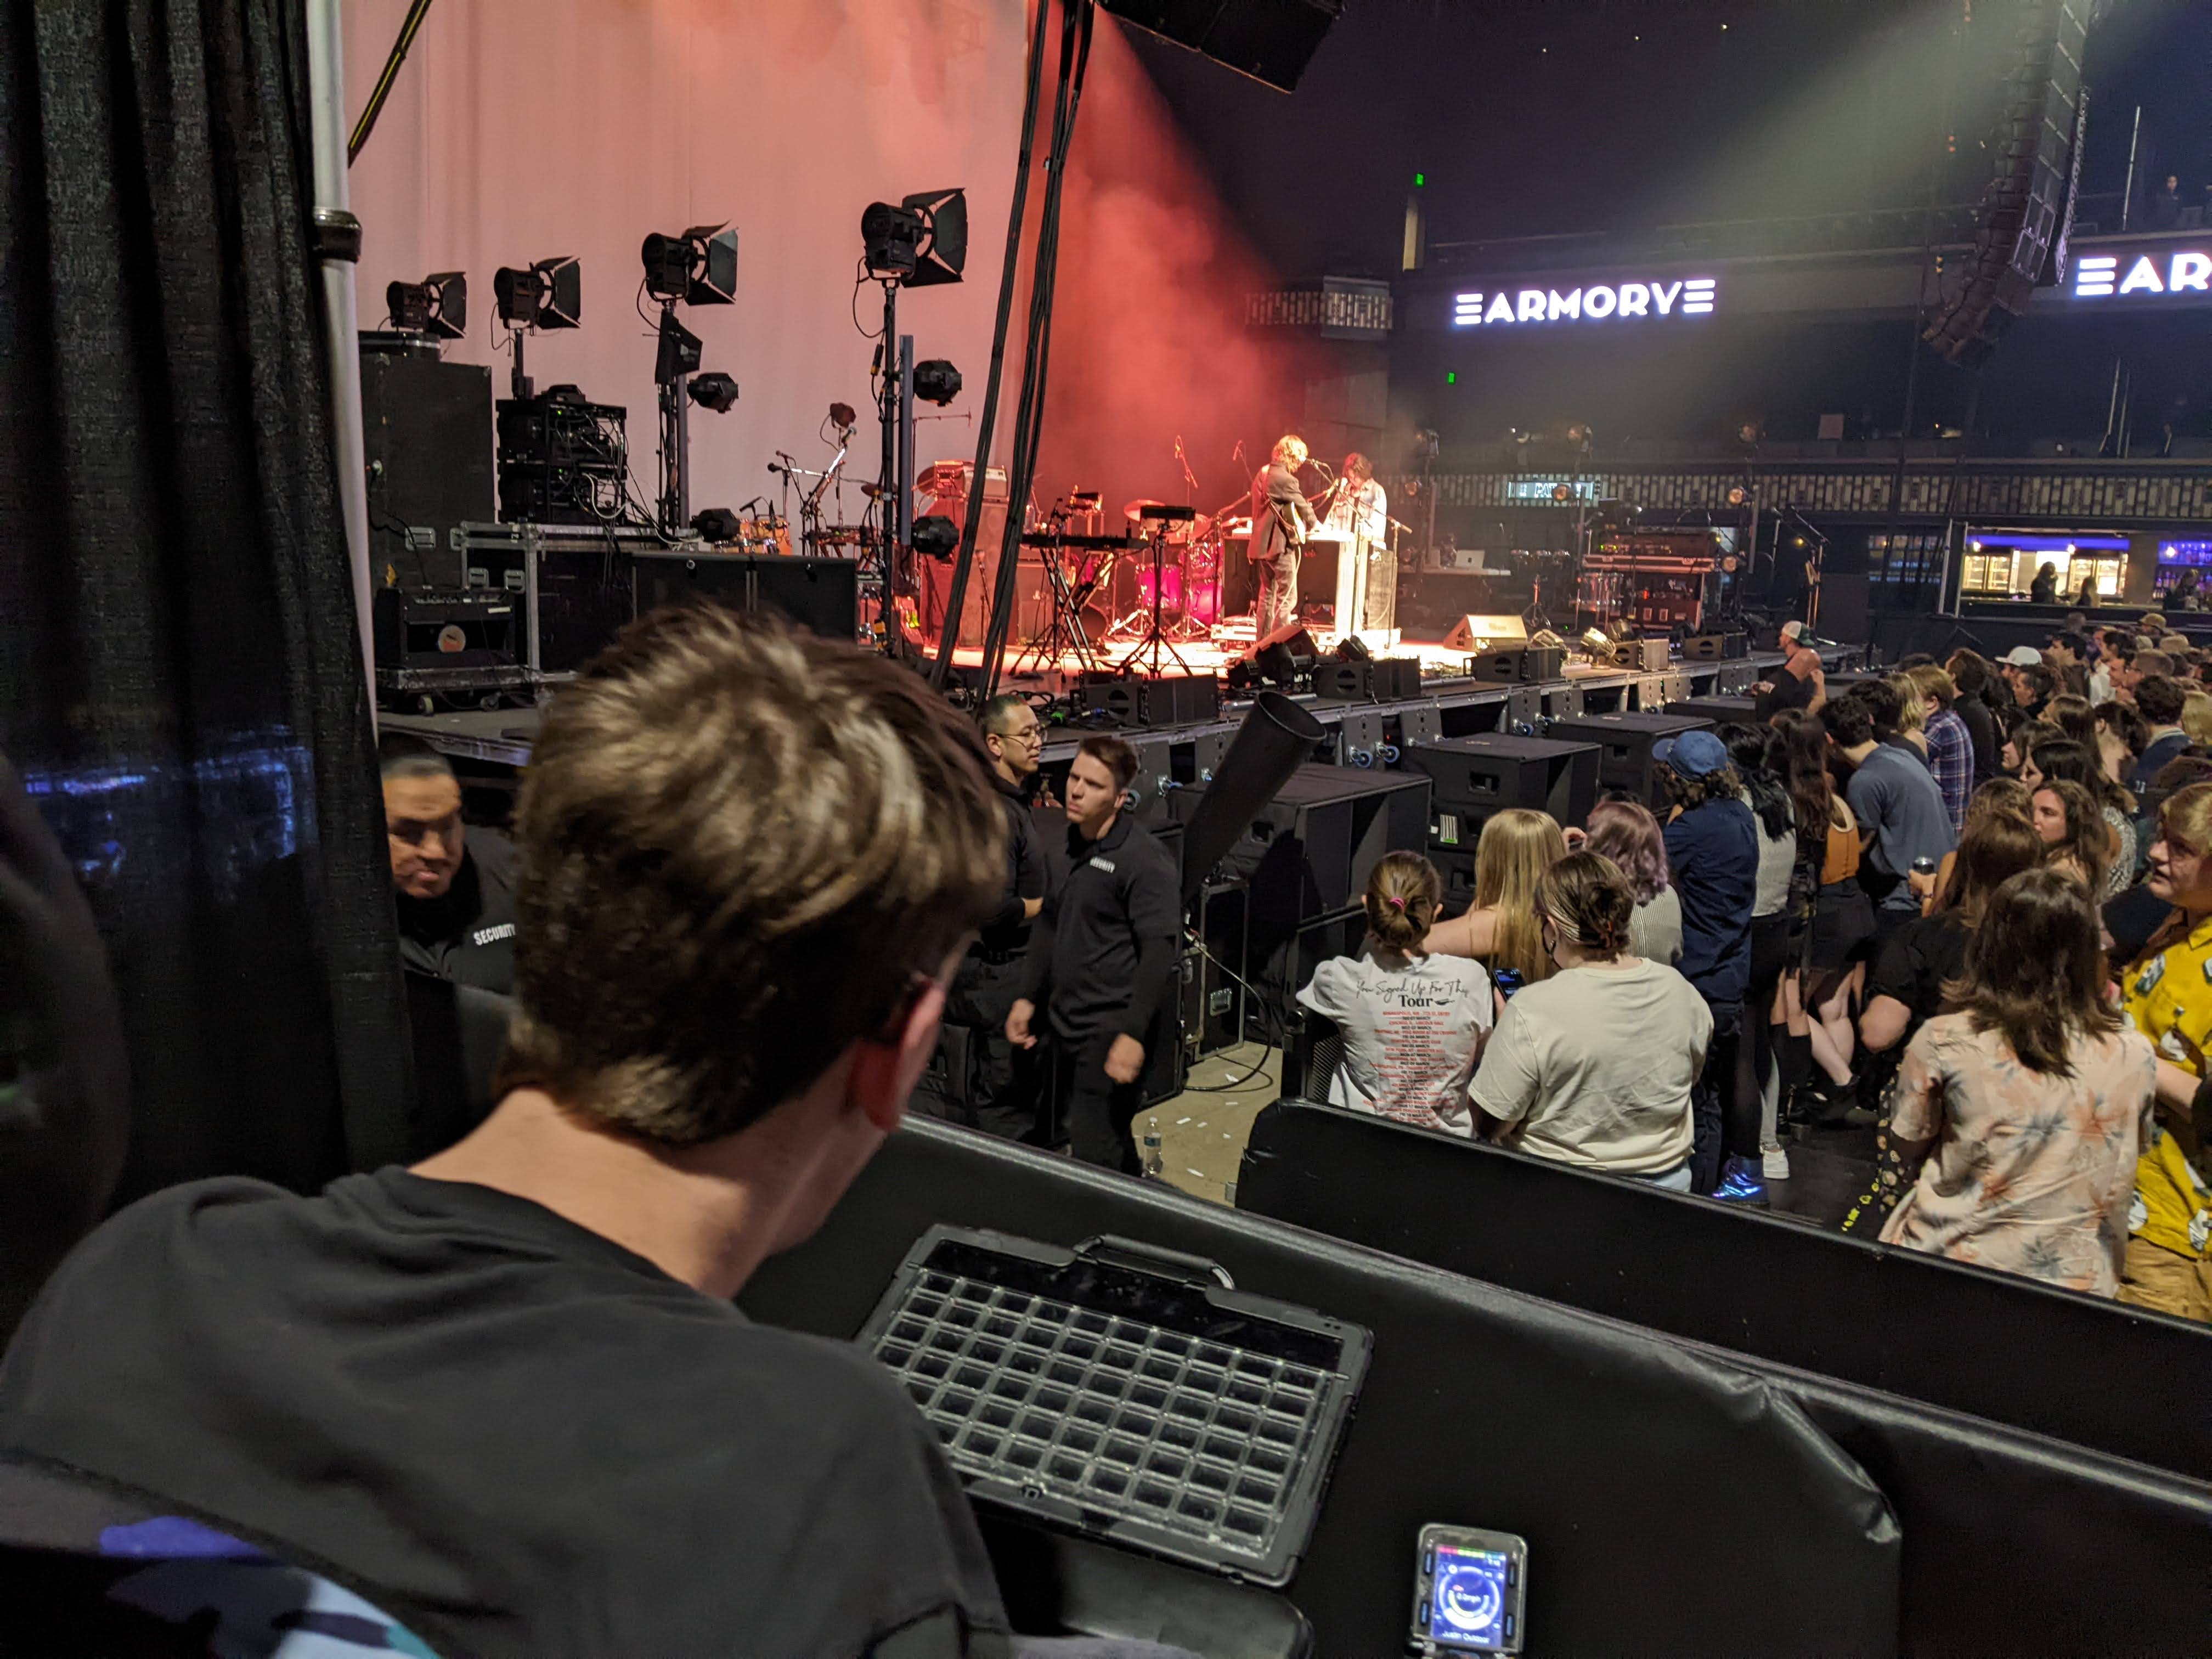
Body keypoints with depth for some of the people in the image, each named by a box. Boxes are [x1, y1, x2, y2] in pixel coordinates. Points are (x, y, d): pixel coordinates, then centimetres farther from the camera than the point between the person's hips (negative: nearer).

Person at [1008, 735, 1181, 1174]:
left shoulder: (1144, 859, -15)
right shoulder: (1068, 843, 8)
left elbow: (1159, 951, -18)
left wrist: (1133, 1035, -22)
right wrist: (1028, 997, 14)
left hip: (1110, 1034, -8)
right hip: (1067, 1024, 8)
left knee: (1094, 1159, -8)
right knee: (1070, 1136, 17)